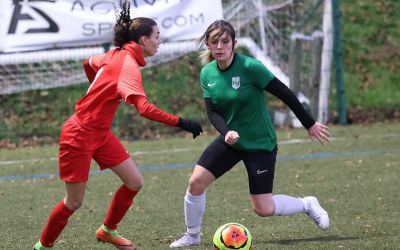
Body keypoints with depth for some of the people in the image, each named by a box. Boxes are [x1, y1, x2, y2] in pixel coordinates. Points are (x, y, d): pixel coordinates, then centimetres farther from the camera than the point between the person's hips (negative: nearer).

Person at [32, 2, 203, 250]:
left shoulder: (116, 55, 2)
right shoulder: (128, 64, -25)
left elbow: (89, 64, 23)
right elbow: (144, 108, -37)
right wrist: (181, 122, -36)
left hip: (100, 133, 9)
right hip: (79, 136, -9)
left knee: (135, 182, 6)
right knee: (74, 202, 1)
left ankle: (107, 230, 25)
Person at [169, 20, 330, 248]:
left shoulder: (250, 67, -22)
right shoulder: (207, 73, -4)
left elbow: (285, 94, -17)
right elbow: (213, 112, -3)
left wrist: (310, 124, -11)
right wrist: (226, 132, -25)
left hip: (260, 143, -5)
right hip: (231, 140, 5)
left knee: (263, 209, -5)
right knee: (196, 181, -10)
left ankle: (307, 205, 23)